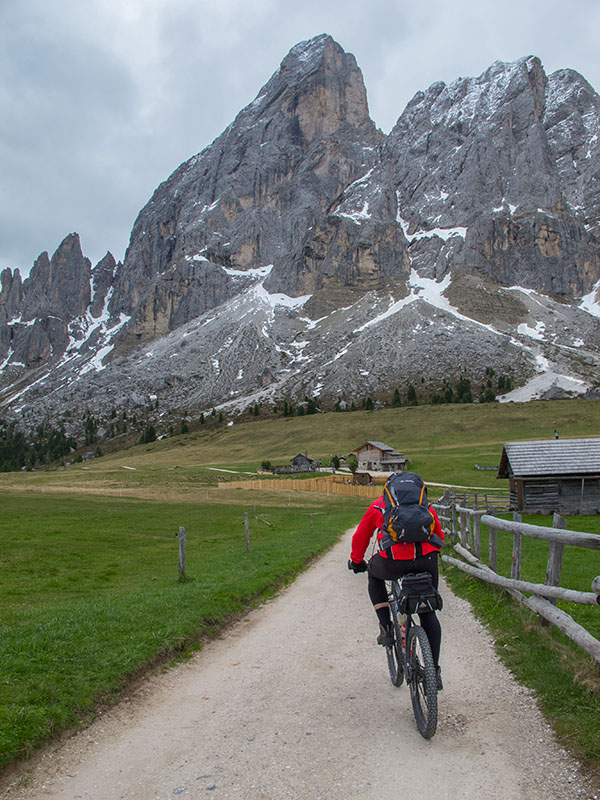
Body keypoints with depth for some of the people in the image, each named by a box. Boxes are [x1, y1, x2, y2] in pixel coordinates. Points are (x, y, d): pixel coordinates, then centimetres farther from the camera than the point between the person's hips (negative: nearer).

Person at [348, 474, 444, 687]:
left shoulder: (379, 505, 24)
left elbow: (361, 536, 31)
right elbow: (439, 535, 37)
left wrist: (356, 561, 47)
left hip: (393, 562, -2)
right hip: (426, 561, 2)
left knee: (374, 575, 33)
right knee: (428, 613, 21)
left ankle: (386, 627, 22)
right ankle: (434, 671, 20)